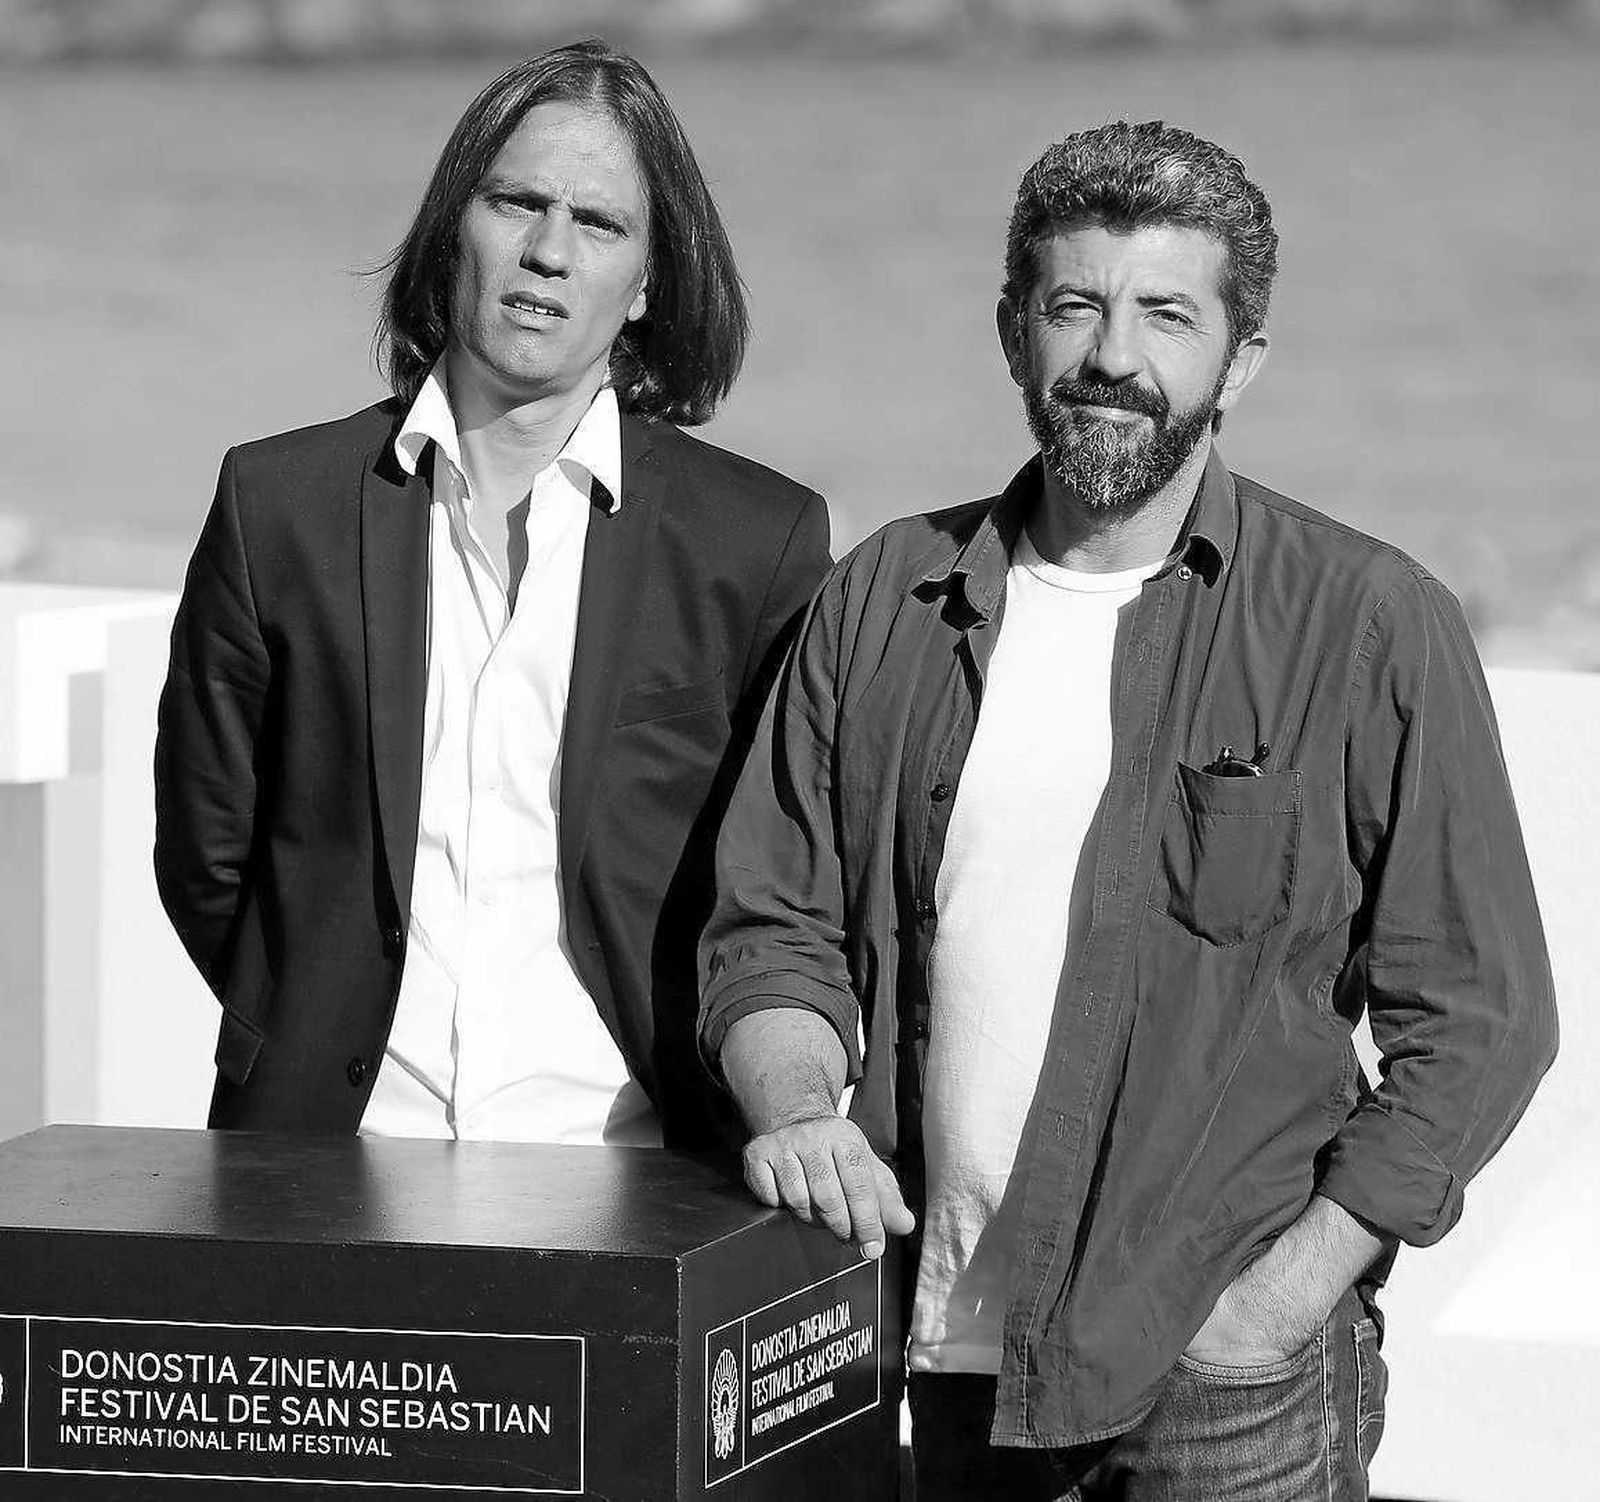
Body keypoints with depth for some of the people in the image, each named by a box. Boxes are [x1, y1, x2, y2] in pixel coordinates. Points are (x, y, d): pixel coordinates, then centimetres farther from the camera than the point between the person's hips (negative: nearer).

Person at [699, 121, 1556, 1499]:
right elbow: (774, 929, 12)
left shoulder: (1368, 626, -2)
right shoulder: (884, 604, 9)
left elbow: (1477, 1020, -3)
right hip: (948, 1360, 3)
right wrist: (796, 1104, -9)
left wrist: (1286, 1293, -11)